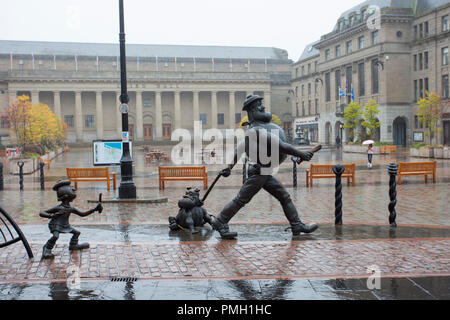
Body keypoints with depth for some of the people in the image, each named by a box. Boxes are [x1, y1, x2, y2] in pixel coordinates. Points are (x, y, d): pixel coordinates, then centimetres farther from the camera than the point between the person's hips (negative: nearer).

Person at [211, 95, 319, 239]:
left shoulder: (252, 130, 13)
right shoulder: (257, 130, -20)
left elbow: (239, 149, 17)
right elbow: (280, 145, -26)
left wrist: (230, 166, 19)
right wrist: (301, 154, -24)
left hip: (265, 173, 10)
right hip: (258, 172, -10)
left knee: (284, 197, 9)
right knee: (241, 200, -2)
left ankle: (297, 225, 13)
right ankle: (220, 223, 10)